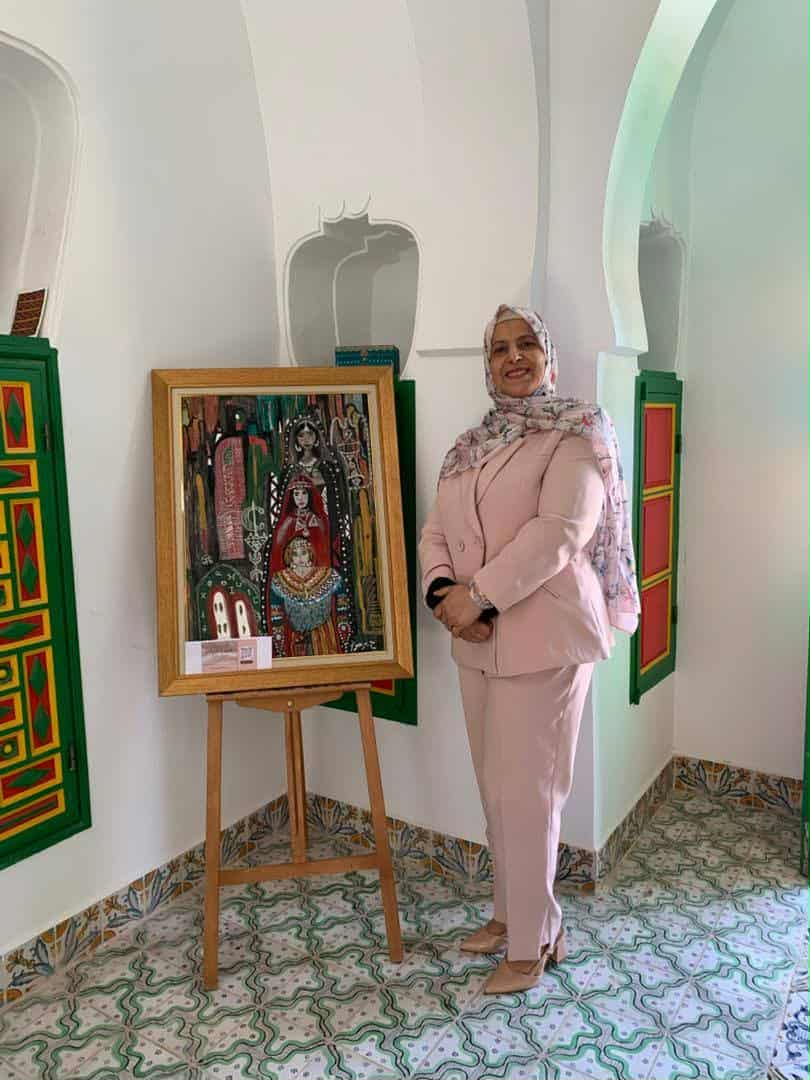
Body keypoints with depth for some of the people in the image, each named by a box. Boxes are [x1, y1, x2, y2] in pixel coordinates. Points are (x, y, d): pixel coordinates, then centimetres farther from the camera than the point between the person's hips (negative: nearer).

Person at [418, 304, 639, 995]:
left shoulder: (577, 433, -5)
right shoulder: (470, 446, 15)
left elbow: (559, 530, -18)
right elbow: (436, 532, 8)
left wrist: (480, 595, -21)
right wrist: (443, 593, -11)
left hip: (544, 638, -6)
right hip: (477, 642, 6)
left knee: (525, 792, 1)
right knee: (495, 788, 15)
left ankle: (533, 940, 21)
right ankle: (514, 911, 36)